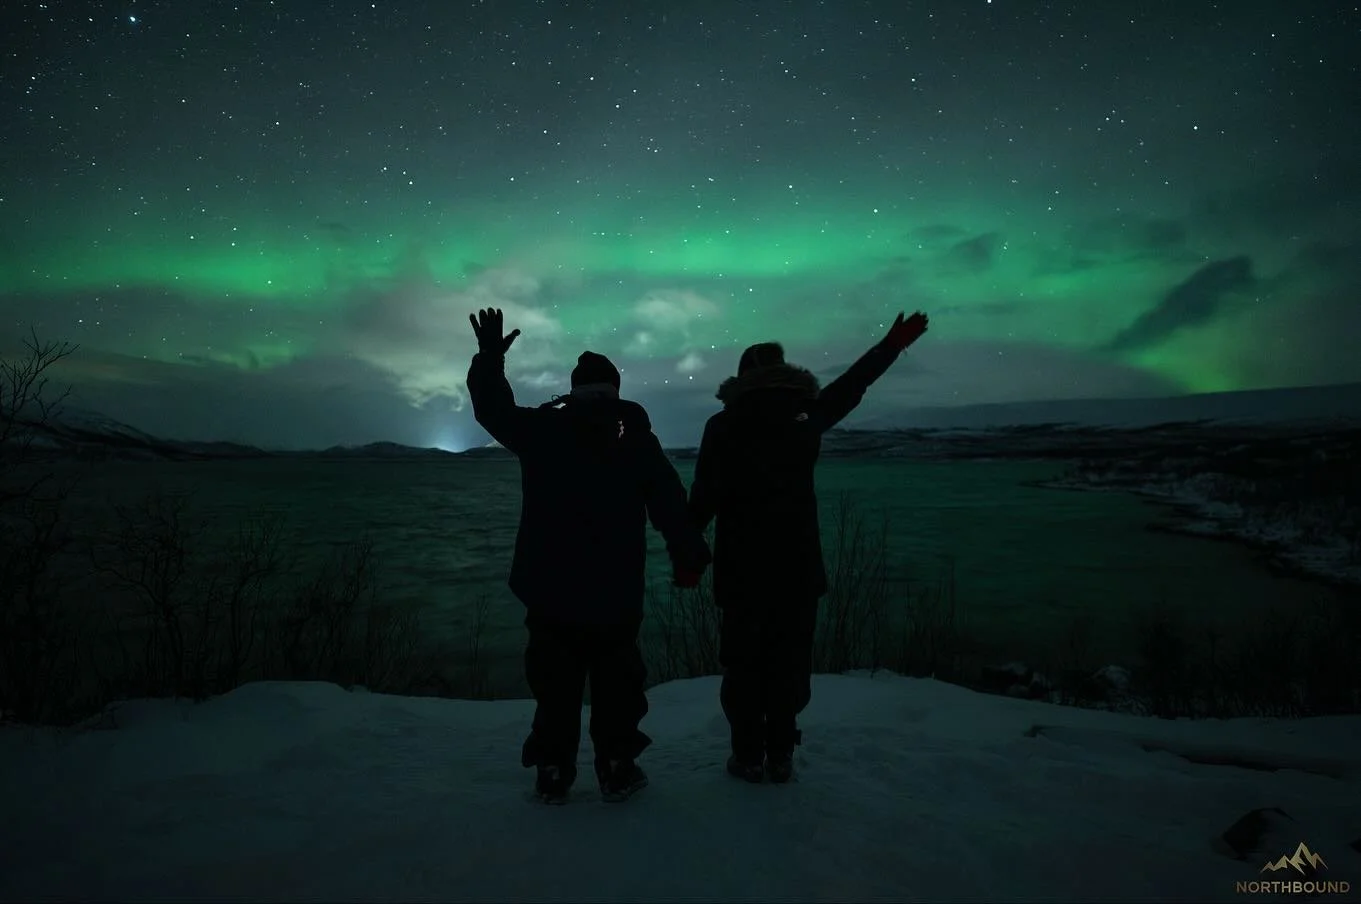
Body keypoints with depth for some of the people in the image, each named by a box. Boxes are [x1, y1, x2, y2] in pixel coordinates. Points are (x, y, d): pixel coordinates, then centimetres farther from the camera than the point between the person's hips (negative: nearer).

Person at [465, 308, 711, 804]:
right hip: (615, 595, -1)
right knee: (617, 682, 11)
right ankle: (617, 768, 16)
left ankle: (553, 772, 15)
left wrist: (489, 358, 24)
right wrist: (691, 557, 2)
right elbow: (671, 507, -4)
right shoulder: (637, 438, -3)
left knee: (555, 682, 11)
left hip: (550, 592, 1)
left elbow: (494, 410, 15)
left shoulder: (541, 430, -1)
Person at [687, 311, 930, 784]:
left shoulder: (723, 426, -6)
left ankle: (749, 755, 11)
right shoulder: (804, 418, 1)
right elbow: (851, 386, 14)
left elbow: (704, 499, -10)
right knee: (790, 663, 11)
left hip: (743, 569, -2)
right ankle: (780, 754, 16)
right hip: (798, 567, 2)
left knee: (744, 664, 7)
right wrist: (892, 345, 25)